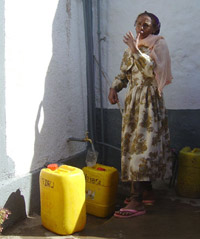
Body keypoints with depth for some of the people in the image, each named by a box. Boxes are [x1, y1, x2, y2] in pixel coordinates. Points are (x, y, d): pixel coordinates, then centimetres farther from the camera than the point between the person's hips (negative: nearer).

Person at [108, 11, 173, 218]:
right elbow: (123, 74, 15)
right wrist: (114, 87, -4)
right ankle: (147, 191, 21)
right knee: (134, 144, 8)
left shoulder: (158, 45, -1)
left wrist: (136, 50, -20)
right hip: (132, 100, 7)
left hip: (149, 101, -7)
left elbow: (152, 70, -16)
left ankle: (137, 202, -12)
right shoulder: (130, 49, 17)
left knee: (142, 144, -13)